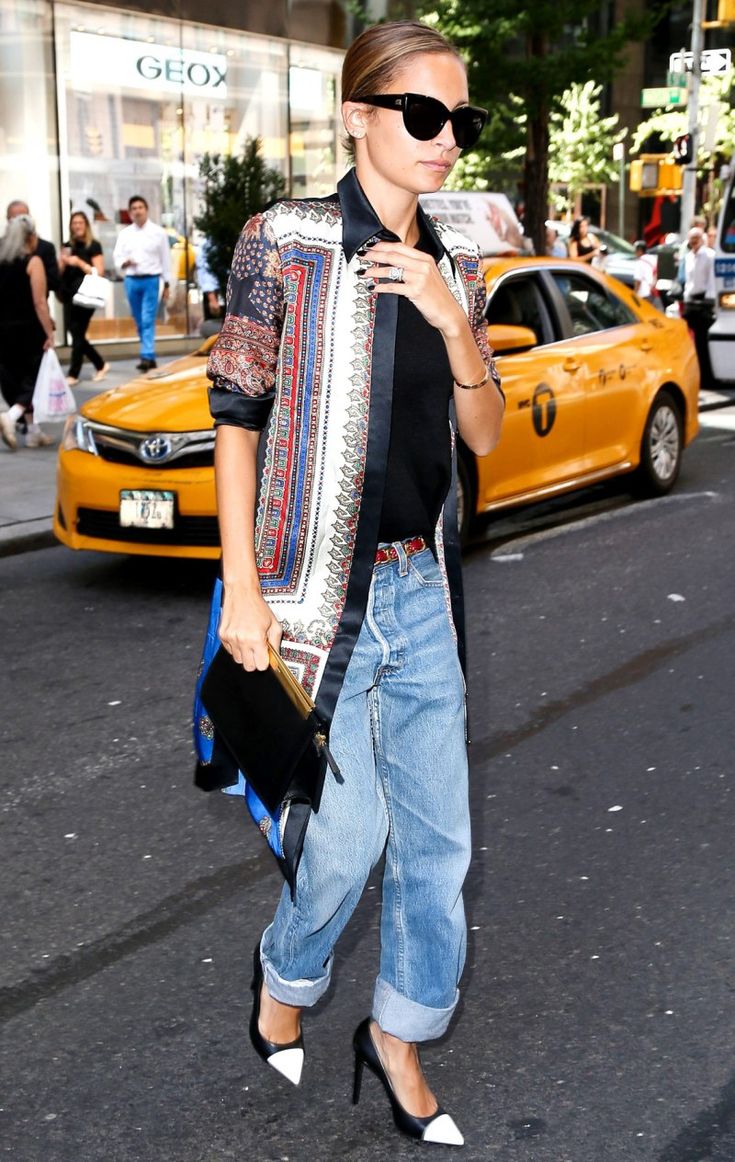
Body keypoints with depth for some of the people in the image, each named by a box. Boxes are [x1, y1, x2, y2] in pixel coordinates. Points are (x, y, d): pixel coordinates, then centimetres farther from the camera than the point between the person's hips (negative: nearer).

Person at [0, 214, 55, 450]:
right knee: (33, 378, 3)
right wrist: (49, 333, -14)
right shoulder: (33, 262, -10)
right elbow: (39, 302, -15)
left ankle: (33, 432, 17)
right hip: (29, 329, -6)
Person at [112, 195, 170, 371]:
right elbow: (117, 257, 8)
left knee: (148, 320, -12)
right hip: (131, 281, 3)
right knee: (139, 322, 8)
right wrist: (125, 263, -16)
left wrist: (166, 284, 3)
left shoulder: (158, 232, 1)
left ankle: (147, 357, -14)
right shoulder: (124, 234, 8)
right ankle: (150, 357, 17)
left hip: (151, 280, -3)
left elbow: (165, 259, 4)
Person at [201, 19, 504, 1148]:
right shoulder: (285, 243, -9)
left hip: (423, 587, 6)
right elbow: (236, 418, -7)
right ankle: (285, 975, 35)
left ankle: (400, 1035, 30)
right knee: (348, 833, 2)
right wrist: (241, 589, -11)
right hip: (322, 591, -5)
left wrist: (449, 315, -10)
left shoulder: (453, 263, 8)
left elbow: (485, 435, 7)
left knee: (439, 834, 10)